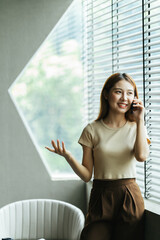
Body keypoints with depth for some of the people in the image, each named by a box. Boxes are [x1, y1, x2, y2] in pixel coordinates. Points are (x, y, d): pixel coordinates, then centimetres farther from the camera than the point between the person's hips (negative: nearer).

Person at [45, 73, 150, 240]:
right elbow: (86, 175, 1)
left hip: (130, 196, 1)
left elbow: (142, 156, -15)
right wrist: (68, 157, -17)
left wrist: (140, 120, -9)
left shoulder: (135, 127, 6)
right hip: (101, 196, -1)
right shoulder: (92, 130, 2)